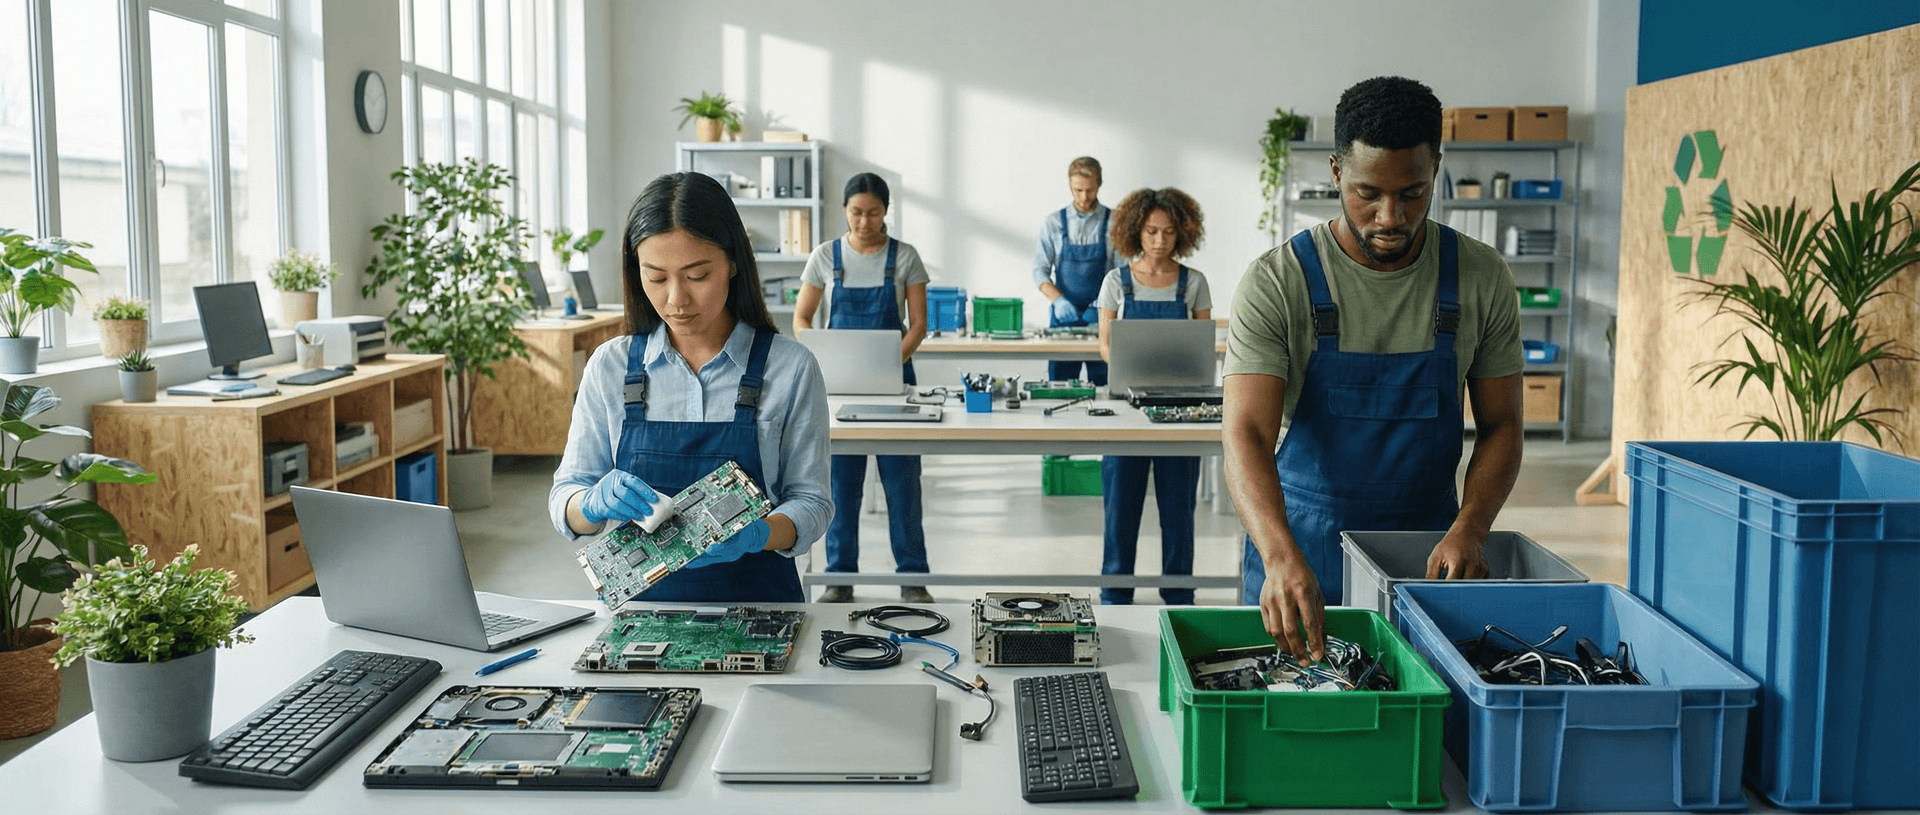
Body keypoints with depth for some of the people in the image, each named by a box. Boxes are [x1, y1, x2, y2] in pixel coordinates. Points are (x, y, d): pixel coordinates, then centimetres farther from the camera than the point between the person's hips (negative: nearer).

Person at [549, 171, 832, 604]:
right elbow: (564, 499, 8)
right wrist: (595, 503, -16)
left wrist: (757, 535, -20)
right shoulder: (611, 366, 7)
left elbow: (811, 502, 1)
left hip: (753, 601, -2)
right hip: (636, 597, 2)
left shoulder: (790, 368, 1)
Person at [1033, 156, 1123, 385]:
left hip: (1100, 316, -1)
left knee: (1104, 388, -1)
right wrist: (1058, 299, -14)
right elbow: (1040, 271, 3)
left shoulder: (1114, 223, 1)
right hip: (1063, 315, 1)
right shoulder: (1053, 224, 5)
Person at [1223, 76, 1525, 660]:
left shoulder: (1482, 279, -4)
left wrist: (1469, 528, -17)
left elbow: (1500, 425, 2)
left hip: (1428, 550, 2)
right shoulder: (1276, 283, -13)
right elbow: (1246, 434, -21)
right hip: (1297, 549, -2)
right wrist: (1282, 557, -38)